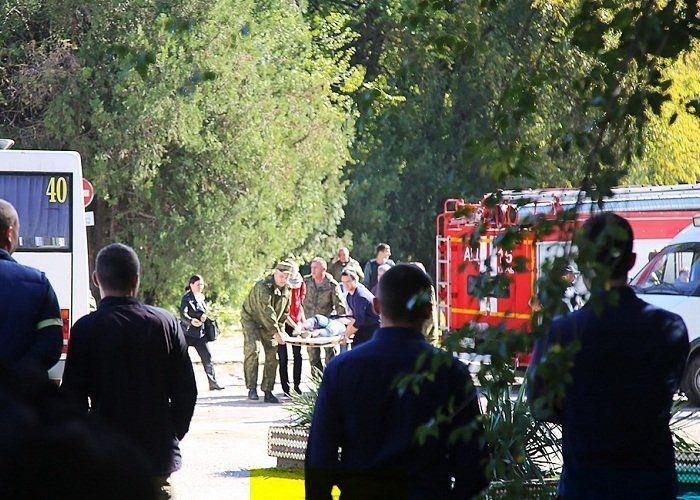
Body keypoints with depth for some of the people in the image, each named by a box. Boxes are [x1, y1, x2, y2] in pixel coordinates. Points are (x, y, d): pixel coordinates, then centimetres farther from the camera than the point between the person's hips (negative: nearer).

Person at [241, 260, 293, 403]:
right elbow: (266, 312, -29)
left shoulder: (287, 290, -1)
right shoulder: (262, 287, -25)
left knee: (272, 356, 1)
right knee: (252, 350, -24)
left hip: (270, 325, 7)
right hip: (251, 320, -7)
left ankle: (268, 391, 8)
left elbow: (284, 313, 10)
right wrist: (276, 332, -30)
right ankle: (252, 388, -20)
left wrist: (280, 330, 0)